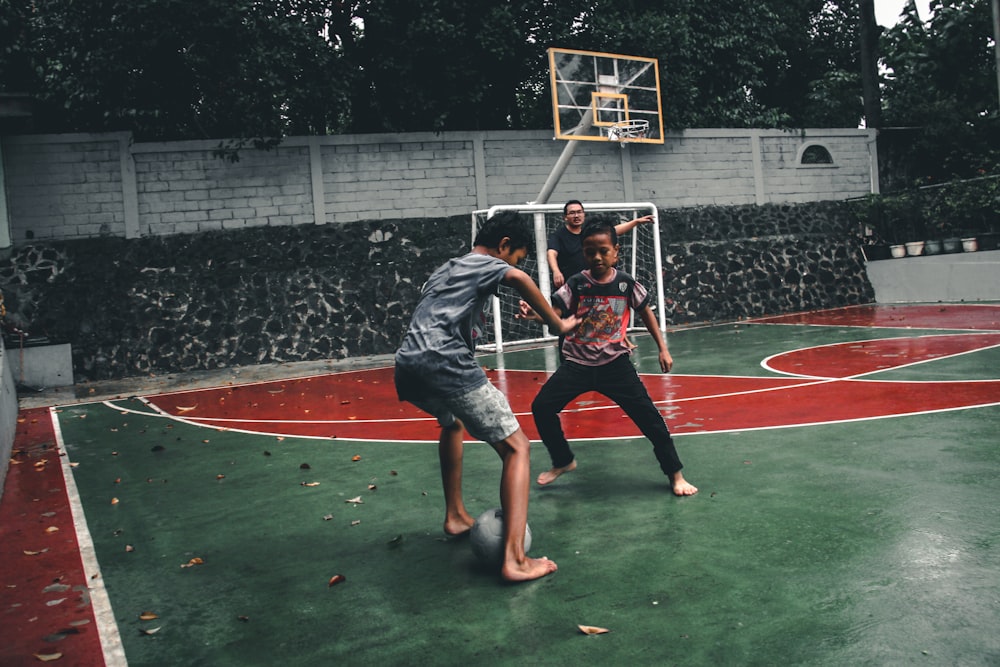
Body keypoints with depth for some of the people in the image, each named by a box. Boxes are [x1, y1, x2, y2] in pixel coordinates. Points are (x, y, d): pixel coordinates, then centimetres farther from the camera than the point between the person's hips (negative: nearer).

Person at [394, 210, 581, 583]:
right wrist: (557, 324, -8)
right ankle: (515, 559, -15)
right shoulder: (485, 264, 7)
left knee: (452, 422, 38)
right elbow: (519, 279, -15)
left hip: (407, 367, 9)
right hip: (445, 364, -9)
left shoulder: (445, 269, 32)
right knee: (516, 447, -4)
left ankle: (455, 516, 42)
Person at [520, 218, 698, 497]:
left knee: (647, 414, -5)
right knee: (541, 407, -5)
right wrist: (534, 314, -37)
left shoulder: (626, 283, -5)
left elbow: (646, 312, 9)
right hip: (577, 363, 1)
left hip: (615, 364, -1)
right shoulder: (576, 284, -7)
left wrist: (663, 348, 7)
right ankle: (563, 461, 20)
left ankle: (676, 474, 14)